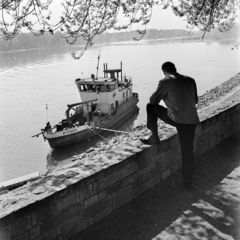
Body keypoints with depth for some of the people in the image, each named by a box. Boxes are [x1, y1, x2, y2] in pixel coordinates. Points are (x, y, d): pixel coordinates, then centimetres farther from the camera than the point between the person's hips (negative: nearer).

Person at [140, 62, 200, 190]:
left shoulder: (165, 82, -3)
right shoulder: (190, 80, 12)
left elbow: (153, 100, 3)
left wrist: (165, 97, 23)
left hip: (175, 118, -5)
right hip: (191, 120, 5)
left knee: (150, 107, 16)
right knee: (188, 151, 14)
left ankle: (154, 137, 16)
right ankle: (188, 182, 21)